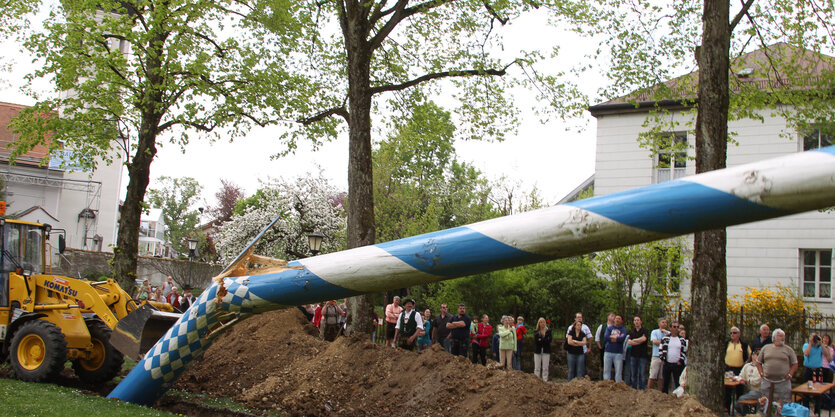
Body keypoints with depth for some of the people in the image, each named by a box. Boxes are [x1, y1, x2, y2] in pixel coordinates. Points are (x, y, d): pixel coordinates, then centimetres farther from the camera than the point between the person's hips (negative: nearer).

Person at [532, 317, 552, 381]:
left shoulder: (548, 331, 6)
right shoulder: (536, 332, 5)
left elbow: (549, 340, -7)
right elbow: (535, 341, -9)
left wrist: (541, 340, -13)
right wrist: (545, 340, -15)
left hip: (546, 351, 0)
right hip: (537, 351, 0)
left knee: (545, 368, 1)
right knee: (537, 368, 1)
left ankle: (545, 381, 5)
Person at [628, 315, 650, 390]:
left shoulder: (645, 330, 1)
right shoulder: (632, 332, 14)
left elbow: (644, 338, -17)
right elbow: (629, 342, 2)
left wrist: (634, 340, -2)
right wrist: (639, 341, -10)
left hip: (642, 355, -4)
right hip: (633, 355, 4)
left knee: (642, 374, -5)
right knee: (634, 374, 7)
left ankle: (642, 389, -2)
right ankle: (634, 389, 12)